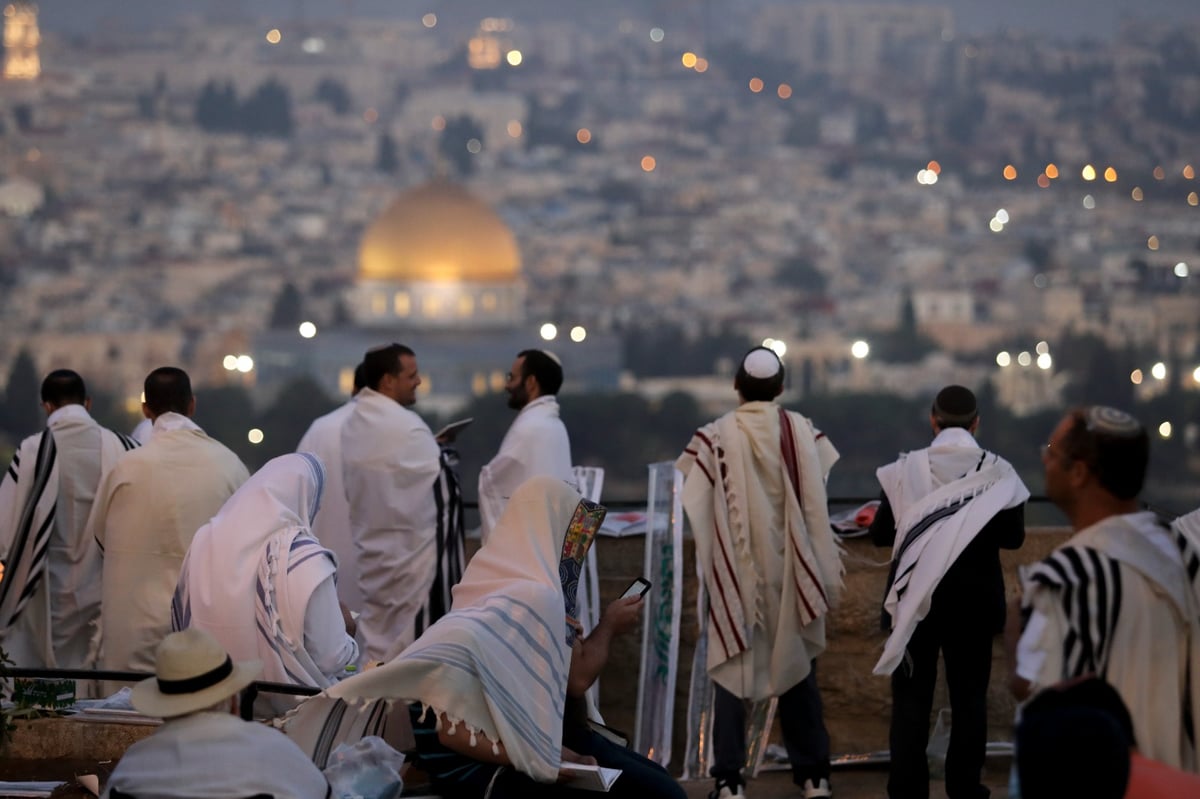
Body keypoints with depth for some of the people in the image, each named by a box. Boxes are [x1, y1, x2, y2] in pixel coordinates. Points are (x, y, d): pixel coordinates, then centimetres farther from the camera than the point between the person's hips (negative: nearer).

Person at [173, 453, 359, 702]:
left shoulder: (202, 543, 0)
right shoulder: (305, 560, -15)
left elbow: (181, 628, 10)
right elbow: (331, 659, -13)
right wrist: (347, 633, 7)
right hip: (284, 707, -6)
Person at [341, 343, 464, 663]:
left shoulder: (352, 424, 7)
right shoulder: (404, 425, -19)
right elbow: (442, 483, -14)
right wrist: (446, 457, 4)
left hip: (372, 547, 8)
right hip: (411, 548, -8)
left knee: (377, 636, 12)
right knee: (414, 641, -3)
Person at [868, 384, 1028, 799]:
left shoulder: (906, 468, -8)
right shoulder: (997, 471, -6)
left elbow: (881, 533, -5)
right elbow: (1013, 536, -2)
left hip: (917, 597, 0)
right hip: (973, 600, 1)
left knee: (911, 698, 6)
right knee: (969, 699, 9)